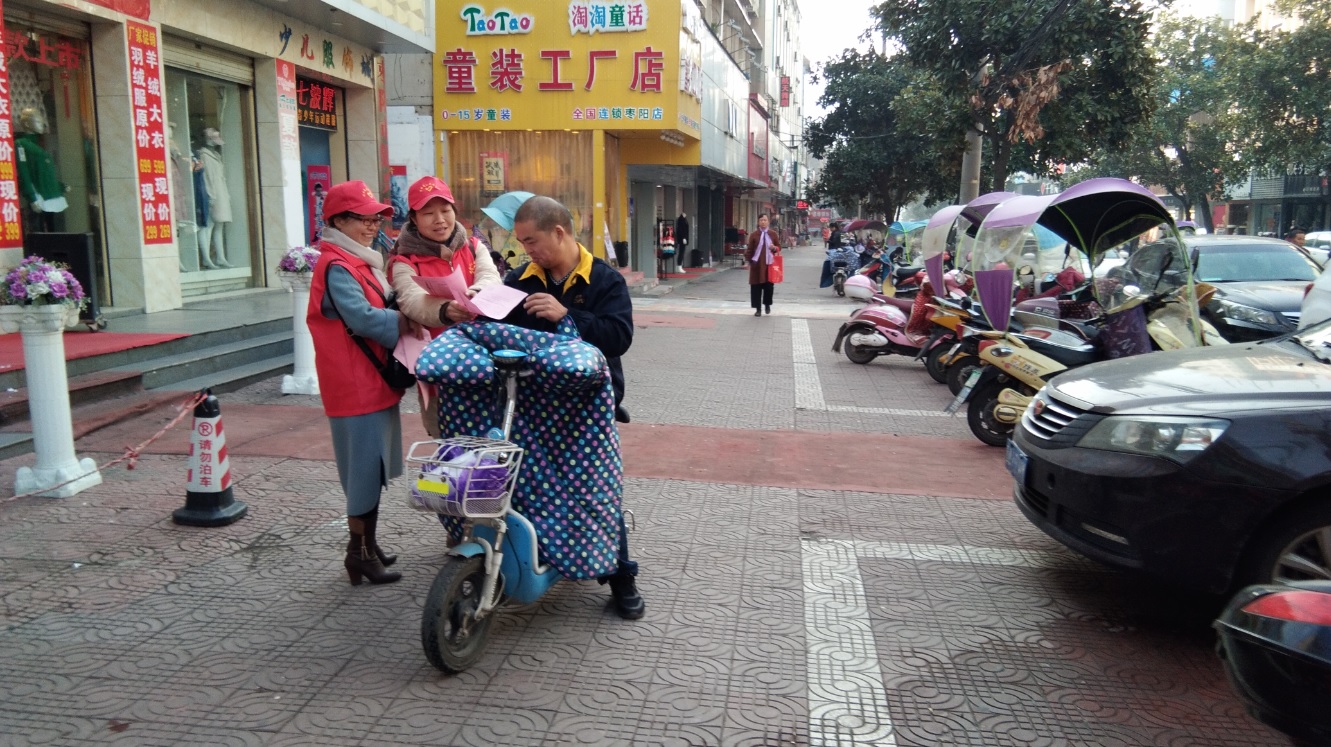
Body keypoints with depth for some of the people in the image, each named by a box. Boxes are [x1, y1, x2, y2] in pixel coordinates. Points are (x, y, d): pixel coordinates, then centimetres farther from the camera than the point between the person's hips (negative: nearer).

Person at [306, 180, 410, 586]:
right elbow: (363, 318, -24)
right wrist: (406, 321, -17)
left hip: (375, 381, 10)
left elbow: (379, 305, 19)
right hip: (356, 385, -10)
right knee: (365, 469, -2)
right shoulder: (336, 267, -15)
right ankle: (360, 552, 8)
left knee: (372, 468, 15)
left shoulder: (359, 262, 16)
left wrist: (400, 303, 1)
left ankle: (367, 545, 26)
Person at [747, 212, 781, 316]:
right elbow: (749, 249, 2)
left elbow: (779, 247, 11)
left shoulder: (773, 234, 6)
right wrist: (749, 261, -5)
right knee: (756, 286, -2)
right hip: (757, 264, -1)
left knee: (769, 285, 6)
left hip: (769, 264, 2)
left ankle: (767, 305, 28)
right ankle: (758, 308, 5)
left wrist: (775, 248, -11)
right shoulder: (753, 235, 0)